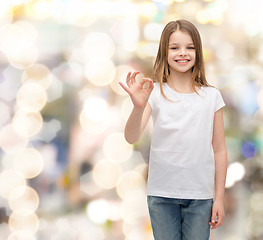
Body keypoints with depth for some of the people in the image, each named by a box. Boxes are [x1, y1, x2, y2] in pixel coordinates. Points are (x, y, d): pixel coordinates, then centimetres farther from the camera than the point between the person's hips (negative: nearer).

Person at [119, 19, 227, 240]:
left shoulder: (211, 96, 2)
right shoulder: (155, 93, -3)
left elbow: (219, 150, 5)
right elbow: (132, 137, -15)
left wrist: (219, 198, 3)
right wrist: (139, 107, -34)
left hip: (200, 196, 1)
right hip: (162, 195, -1)